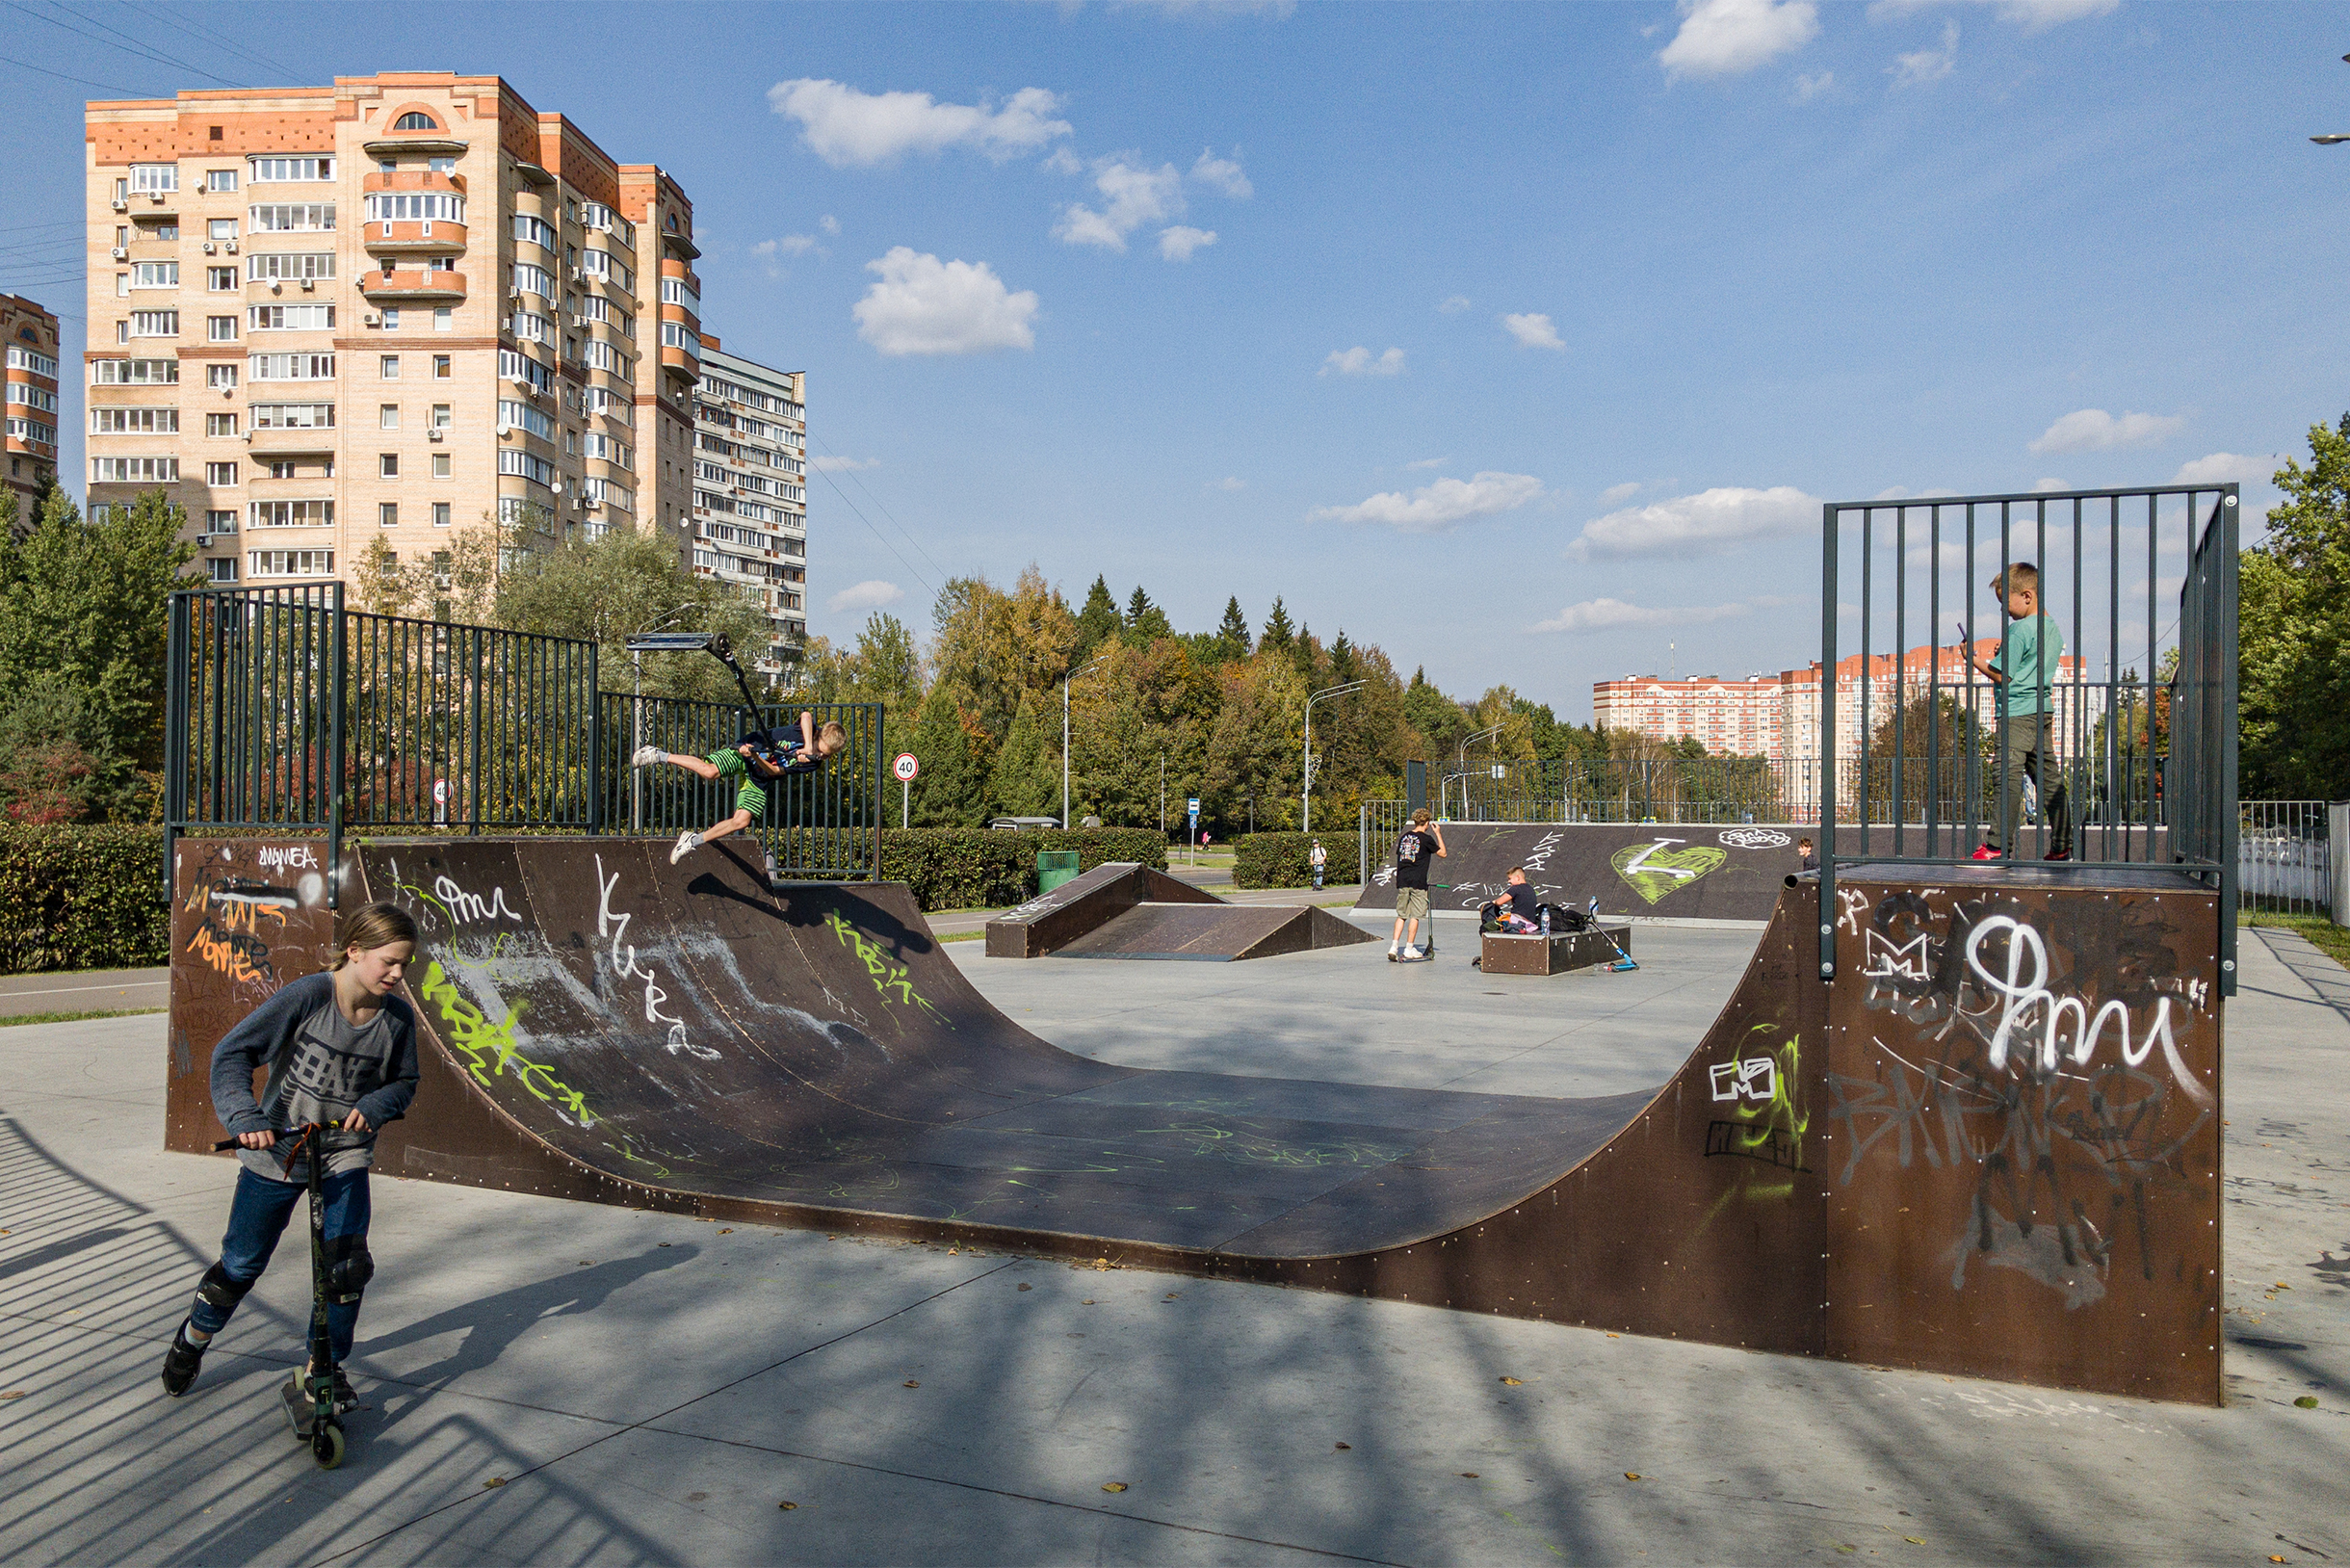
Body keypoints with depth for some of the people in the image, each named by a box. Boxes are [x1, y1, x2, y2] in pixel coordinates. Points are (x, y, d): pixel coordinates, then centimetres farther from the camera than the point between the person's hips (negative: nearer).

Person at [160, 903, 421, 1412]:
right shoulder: (308, 996, -20)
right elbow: (232, 1052, -15)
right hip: (276, 1154, -2)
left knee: (348, 1265, -9)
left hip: (345, 1157, 2)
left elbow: (404, 1082, 6)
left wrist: (374, 1107, -15)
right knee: (241, 1265, 13)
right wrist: (245, 1117, -27)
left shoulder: (398, 1018, -9)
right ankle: (191, 1340, 44)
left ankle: (325, 1368, 12)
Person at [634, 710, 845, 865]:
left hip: (757, 782, 4)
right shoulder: (809, 728, -12)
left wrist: (756, 757, -29)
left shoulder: (812, 764, -6)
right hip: (742, 752, -3)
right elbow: (806, 715, -39)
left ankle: (694, 841, 4)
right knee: (709, 771, -29)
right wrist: (808, 745, -42)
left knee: (741, 821, -13)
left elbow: (773, 771, -12)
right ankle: (660, 756, -7)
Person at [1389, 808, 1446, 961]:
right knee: (1415, 916, 2)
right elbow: (1442, 853, 6)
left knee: (1401, 915, 10)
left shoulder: (1404, 837, 12)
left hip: (1402, 880, 5)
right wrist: (1438, 834, 13)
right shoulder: (1426, 839, -5)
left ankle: (1394, 947, 1)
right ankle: (1409, 949, 4)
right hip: (1418, 882, -5)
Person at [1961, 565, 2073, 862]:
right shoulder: (2053, 629, 14)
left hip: (2017, 714, -9)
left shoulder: (2019, 630, -13)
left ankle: (1998, 846, -9)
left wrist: (1973, 659, -2)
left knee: (2009, 776, -9)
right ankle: (2062, 845, 14)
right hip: (2043, 711, 9)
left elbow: (2002, 675, -13)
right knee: (2048, 778, 11)